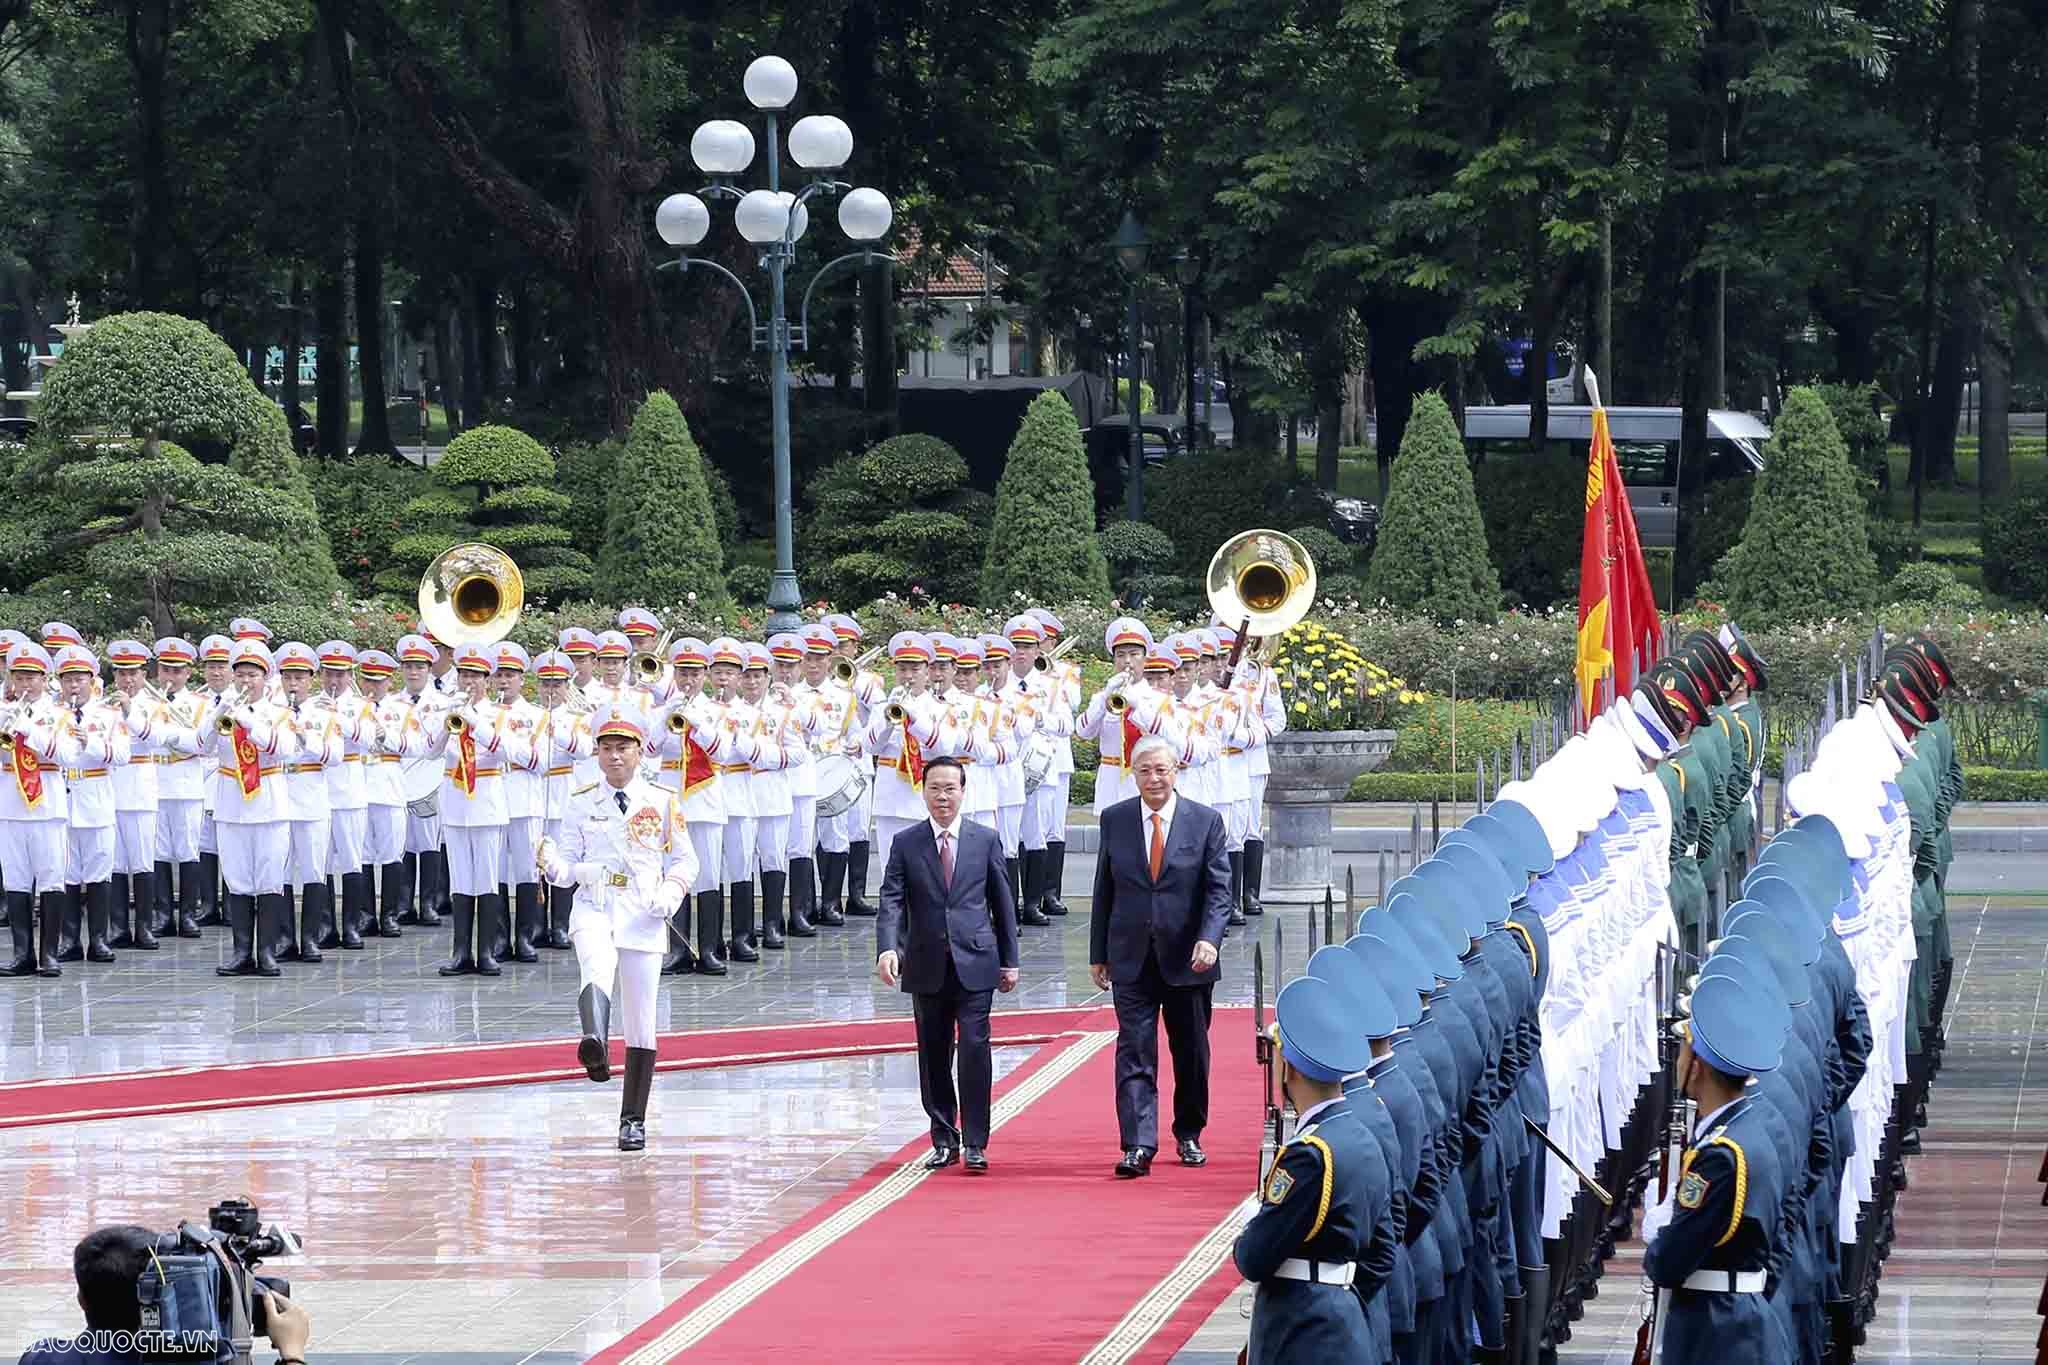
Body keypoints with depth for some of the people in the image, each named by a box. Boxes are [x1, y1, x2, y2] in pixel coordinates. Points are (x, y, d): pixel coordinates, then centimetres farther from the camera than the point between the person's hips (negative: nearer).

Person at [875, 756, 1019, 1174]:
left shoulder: (986, 840, 4)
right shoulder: (905, 844, 4)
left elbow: (1003, 903, 8)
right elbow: (891, 902, -4)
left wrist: (1009, 960, 6)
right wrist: (887, 948, -21)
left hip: (975, 964, -1)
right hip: (927, 967, 1)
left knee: (975, 1048, -10)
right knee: (934, 1057, 7)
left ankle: (975, 1143, -6)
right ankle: (944, 1140, 17)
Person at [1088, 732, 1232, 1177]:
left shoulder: (1205, 821, -1)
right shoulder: (1114, 820, 4)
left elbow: (1218, 889, -3)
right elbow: (1104, 891, 8)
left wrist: (1209, 939, -19)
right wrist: (1097, 953, 7)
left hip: (1187, 958, 0)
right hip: (1131, 957, 0)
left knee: (1191, 1052, 11)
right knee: (1135, 1054, -7)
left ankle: (1189, 1135, 28)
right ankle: (1138, 1147, -12)